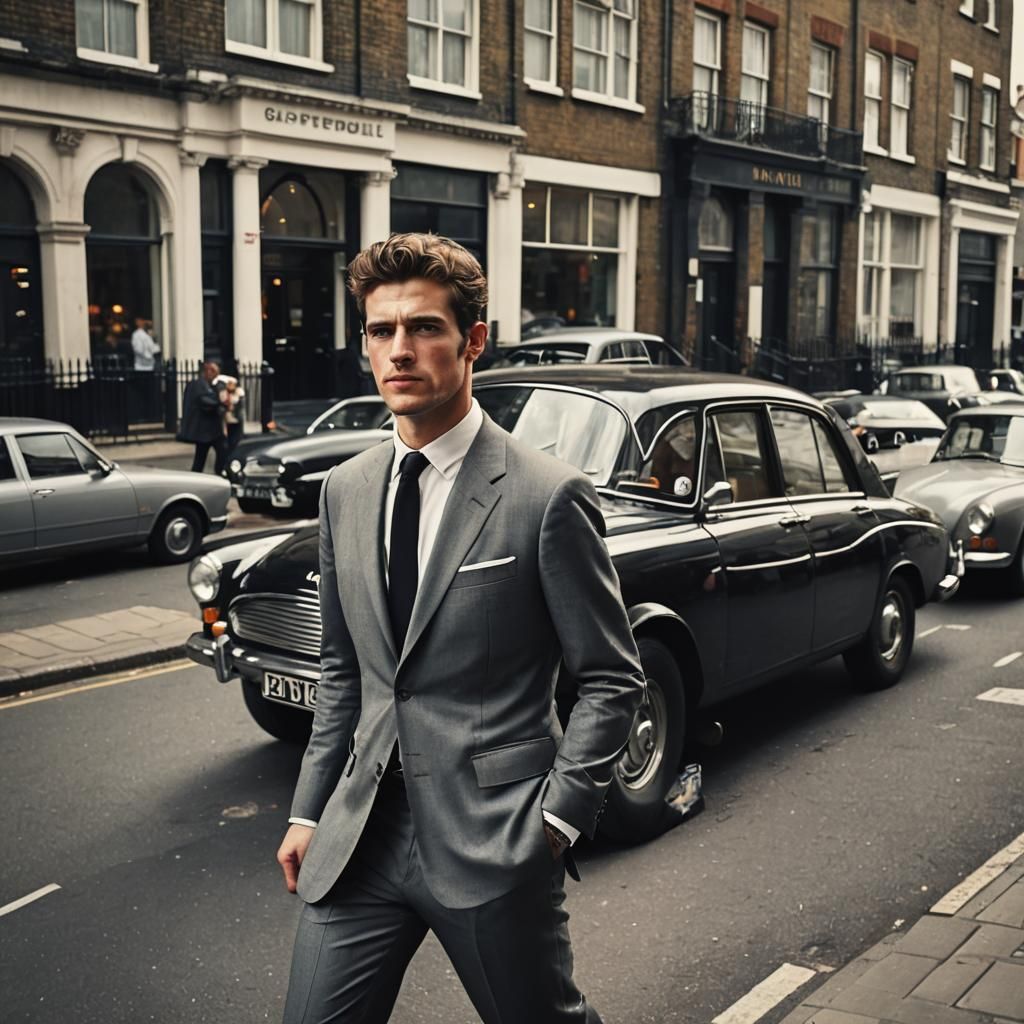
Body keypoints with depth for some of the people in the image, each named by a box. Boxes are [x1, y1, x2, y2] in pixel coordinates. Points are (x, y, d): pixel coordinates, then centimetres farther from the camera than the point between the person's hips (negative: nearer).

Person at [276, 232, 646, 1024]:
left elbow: (612, 680, -7)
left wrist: (556, 817, -12)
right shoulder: (344, 492, 6)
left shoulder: (548, 496, -11)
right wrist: (309, 811, 11)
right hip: (361, 835, 5)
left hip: (495, 839, -4)